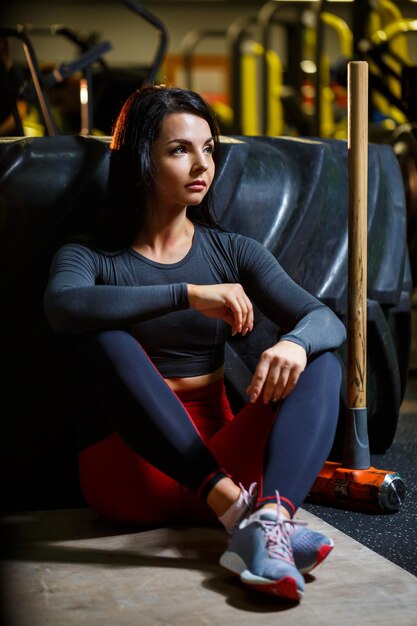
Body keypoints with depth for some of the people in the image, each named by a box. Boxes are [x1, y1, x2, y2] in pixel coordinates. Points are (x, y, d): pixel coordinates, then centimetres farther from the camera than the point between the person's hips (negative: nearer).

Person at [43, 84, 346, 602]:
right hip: (130, 476, -3)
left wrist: (296, 343, -27)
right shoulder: (90, 257, 3)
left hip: (220, 458, 3)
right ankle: (236, 511, -38)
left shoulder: (234, 252, 11)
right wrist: (190, 294, -32)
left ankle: (270, 522, -44)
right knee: (107, 338, -27)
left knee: (320, 363, -17)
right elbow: (63, 307, -23)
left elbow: (326, 320, -2)